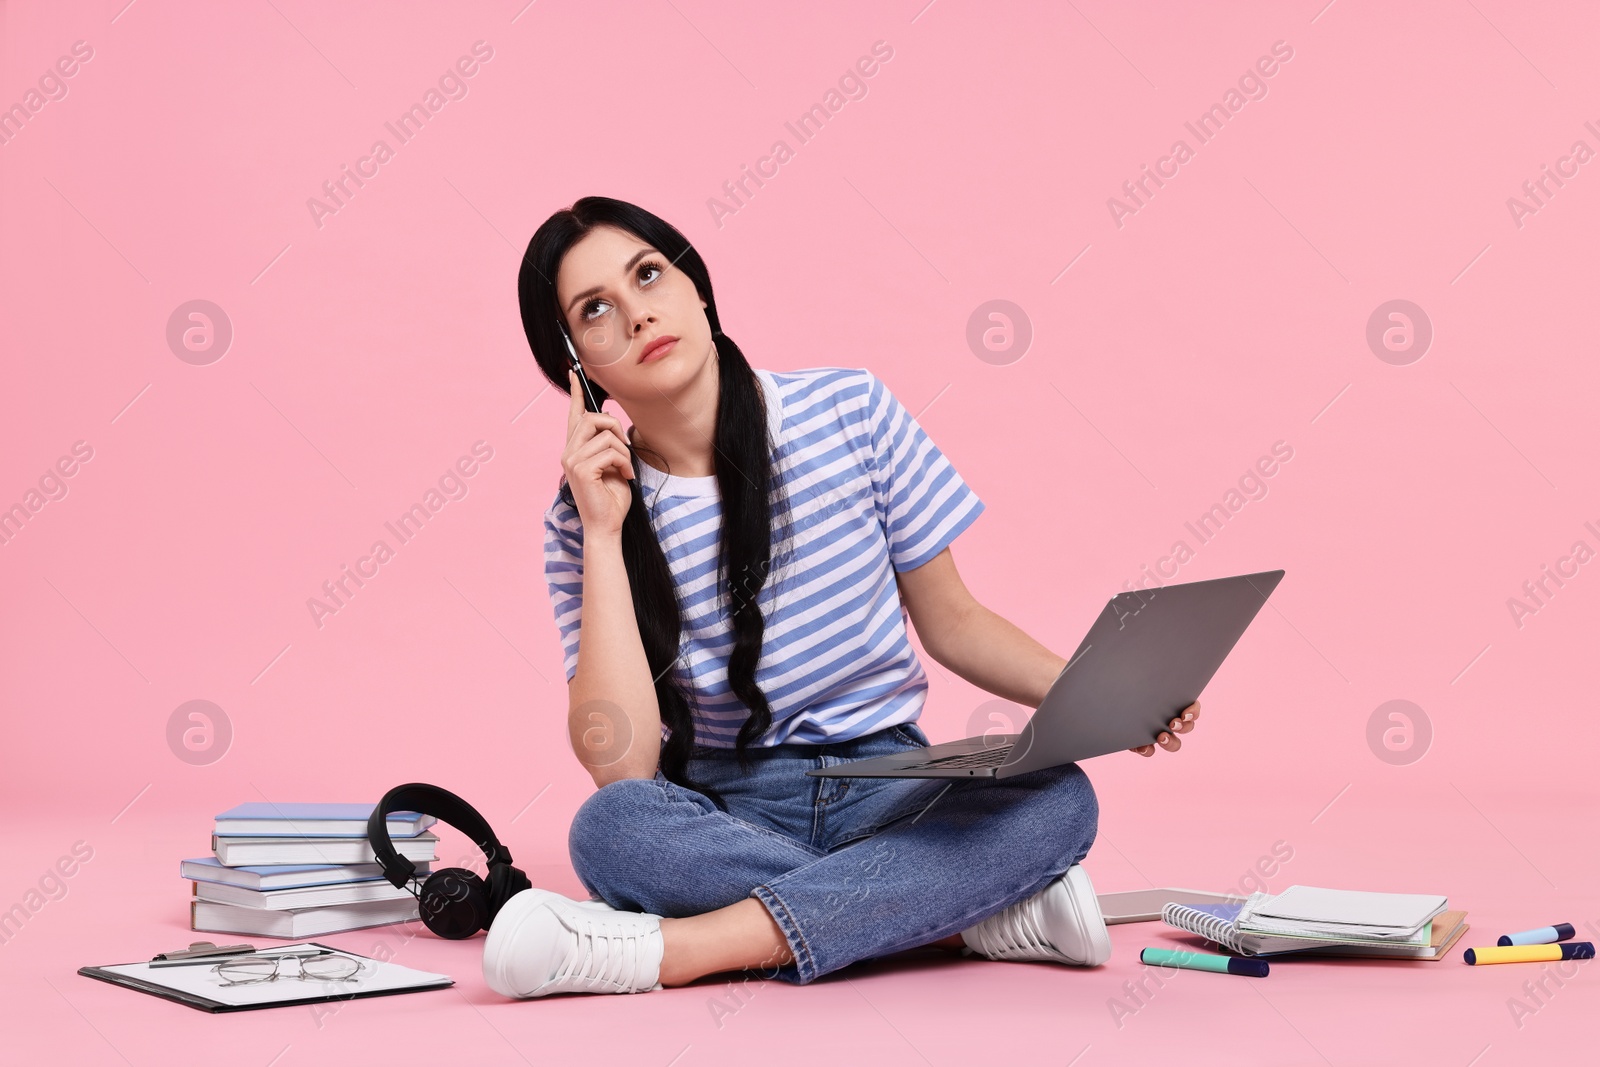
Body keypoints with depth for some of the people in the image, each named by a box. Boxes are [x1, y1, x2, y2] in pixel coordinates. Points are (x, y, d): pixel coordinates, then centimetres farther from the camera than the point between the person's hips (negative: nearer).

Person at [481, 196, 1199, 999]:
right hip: (721, 812, -1)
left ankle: (665, 949, -34)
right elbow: (620, 766, -16)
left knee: (1057, 798, -29)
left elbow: (950, 620, 6)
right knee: (611, 828, -34)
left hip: (887, 788, 1)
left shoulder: (848, 409, -3)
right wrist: (604, 535, -18)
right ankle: (990, 912, -24)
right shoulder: (585, 515, -5)